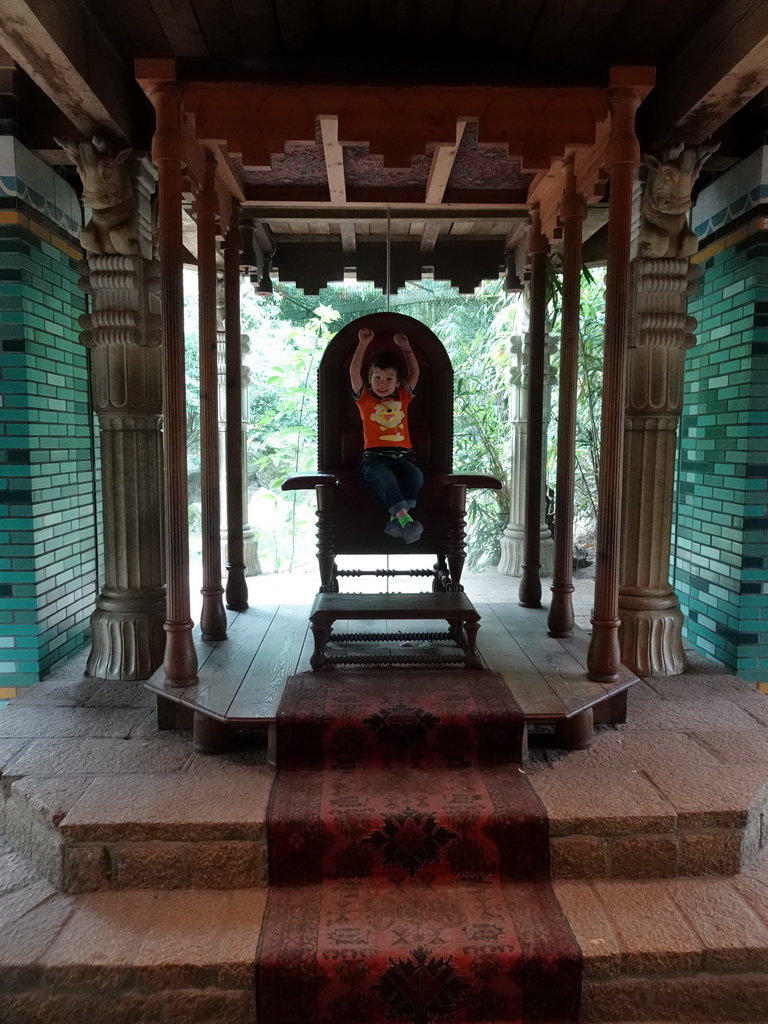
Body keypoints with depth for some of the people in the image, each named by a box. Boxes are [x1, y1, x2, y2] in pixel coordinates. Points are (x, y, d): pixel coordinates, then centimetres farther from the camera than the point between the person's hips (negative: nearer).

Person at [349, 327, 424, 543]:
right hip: (375, 456, -2)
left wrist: (405, 347, 14)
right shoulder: (365, 398, 11)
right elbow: (354, 372, 0)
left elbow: (414, 372, 18)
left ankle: (396, 519, -36)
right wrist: (363, 343, -4)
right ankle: (405, 519, -45)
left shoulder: (403, 397, 19)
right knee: (385, 477, -36)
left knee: (416, 476, -30)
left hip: (403, 455, 3)